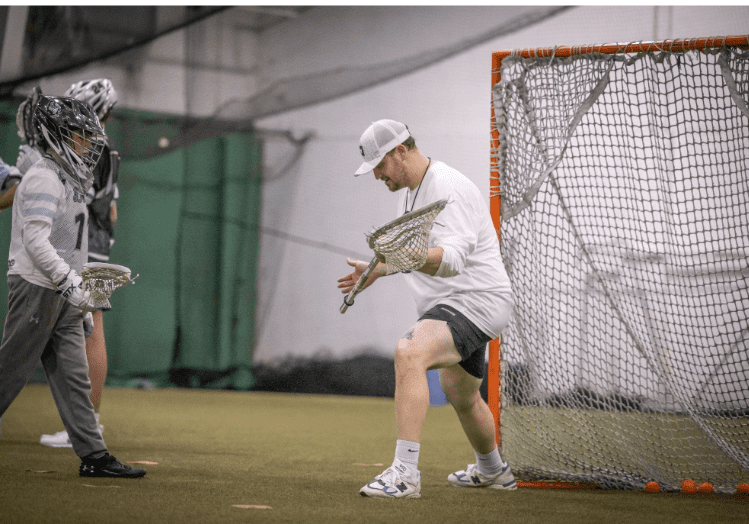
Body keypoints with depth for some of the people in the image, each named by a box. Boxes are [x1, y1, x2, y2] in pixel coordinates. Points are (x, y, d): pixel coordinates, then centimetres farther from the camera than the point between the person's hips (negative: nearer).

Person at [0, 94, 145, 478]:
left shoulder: (71, 179, 17)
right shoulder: (43, 179, -13)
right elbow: (35, 241, -22)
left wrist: (79, 289, 19)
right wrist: (71, 284, -25)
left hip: (61, 293, 9)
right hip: (36, 288, -9)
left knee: (73, 375, 5)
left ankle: (93, 456, 4)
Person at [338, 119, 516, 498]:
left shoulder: (448, 189, -21)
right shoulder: (409, 190, 10)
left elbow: (452, 259, -36)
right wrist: (377, 269, 24)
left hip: (477, 300, -11)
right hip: (452, 306, 11)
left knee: (409, 353, -33)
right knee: (461, 396, 29)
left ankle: (405, 473, -40)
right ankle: (492, 471, 55)